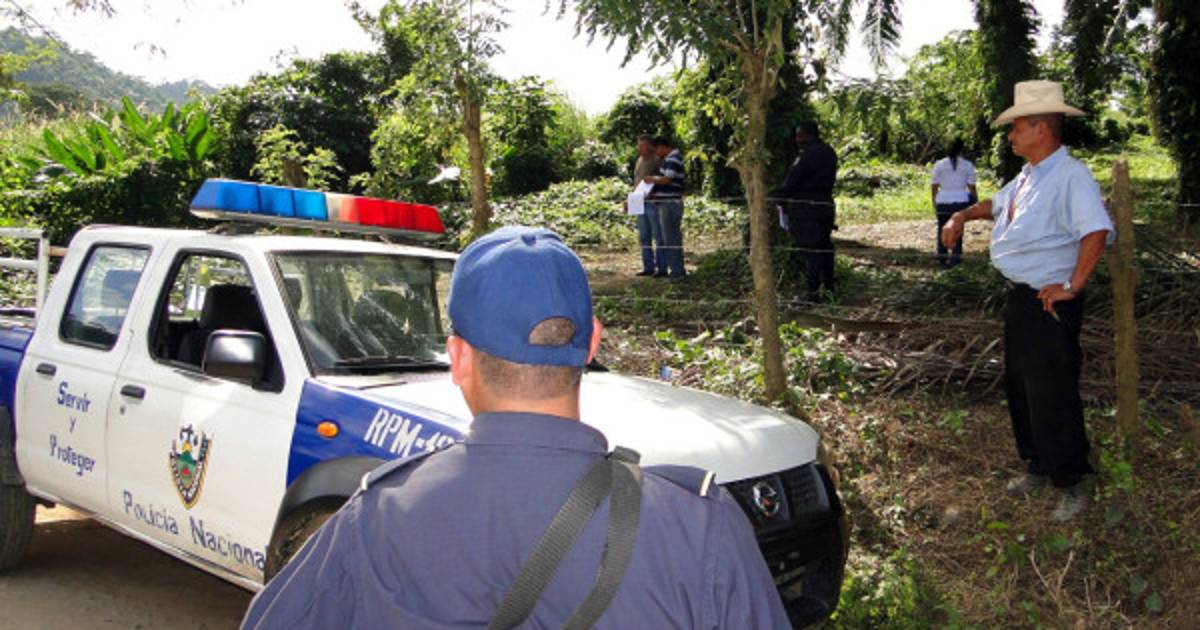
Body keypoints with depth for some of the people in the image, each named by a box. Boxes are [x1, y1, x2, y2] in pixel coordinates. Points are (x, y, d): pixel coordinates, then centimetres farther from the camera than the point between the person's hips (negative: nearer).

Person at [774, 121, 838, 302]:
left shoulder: (809, 155, -17)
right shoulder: (828, 152, 13)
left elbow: (792, 180, -15)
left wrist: (778, 195, 1)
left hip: (807, 210, -9)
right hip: (826, 205, 9)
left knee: (810, 251, -7)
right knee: (824, 248, 15)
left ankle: (813, 292, -6)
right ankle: (829, 287, 22)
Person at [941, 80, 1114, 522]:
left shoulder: (1070, 175, -20)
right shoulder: (1027, 176, 11)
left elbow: (1097, 231, -32)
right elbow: (997, 204, 32)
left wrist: (1072, 286, -28)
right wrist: (962, 216, 22)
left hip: (1049, 303, -10)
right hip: (1020, 297, 10)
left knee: (1052, 395, -2)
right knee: (1018, 386, 19)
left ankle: (1072, 484, 15)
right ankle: (1038, 467, 36)